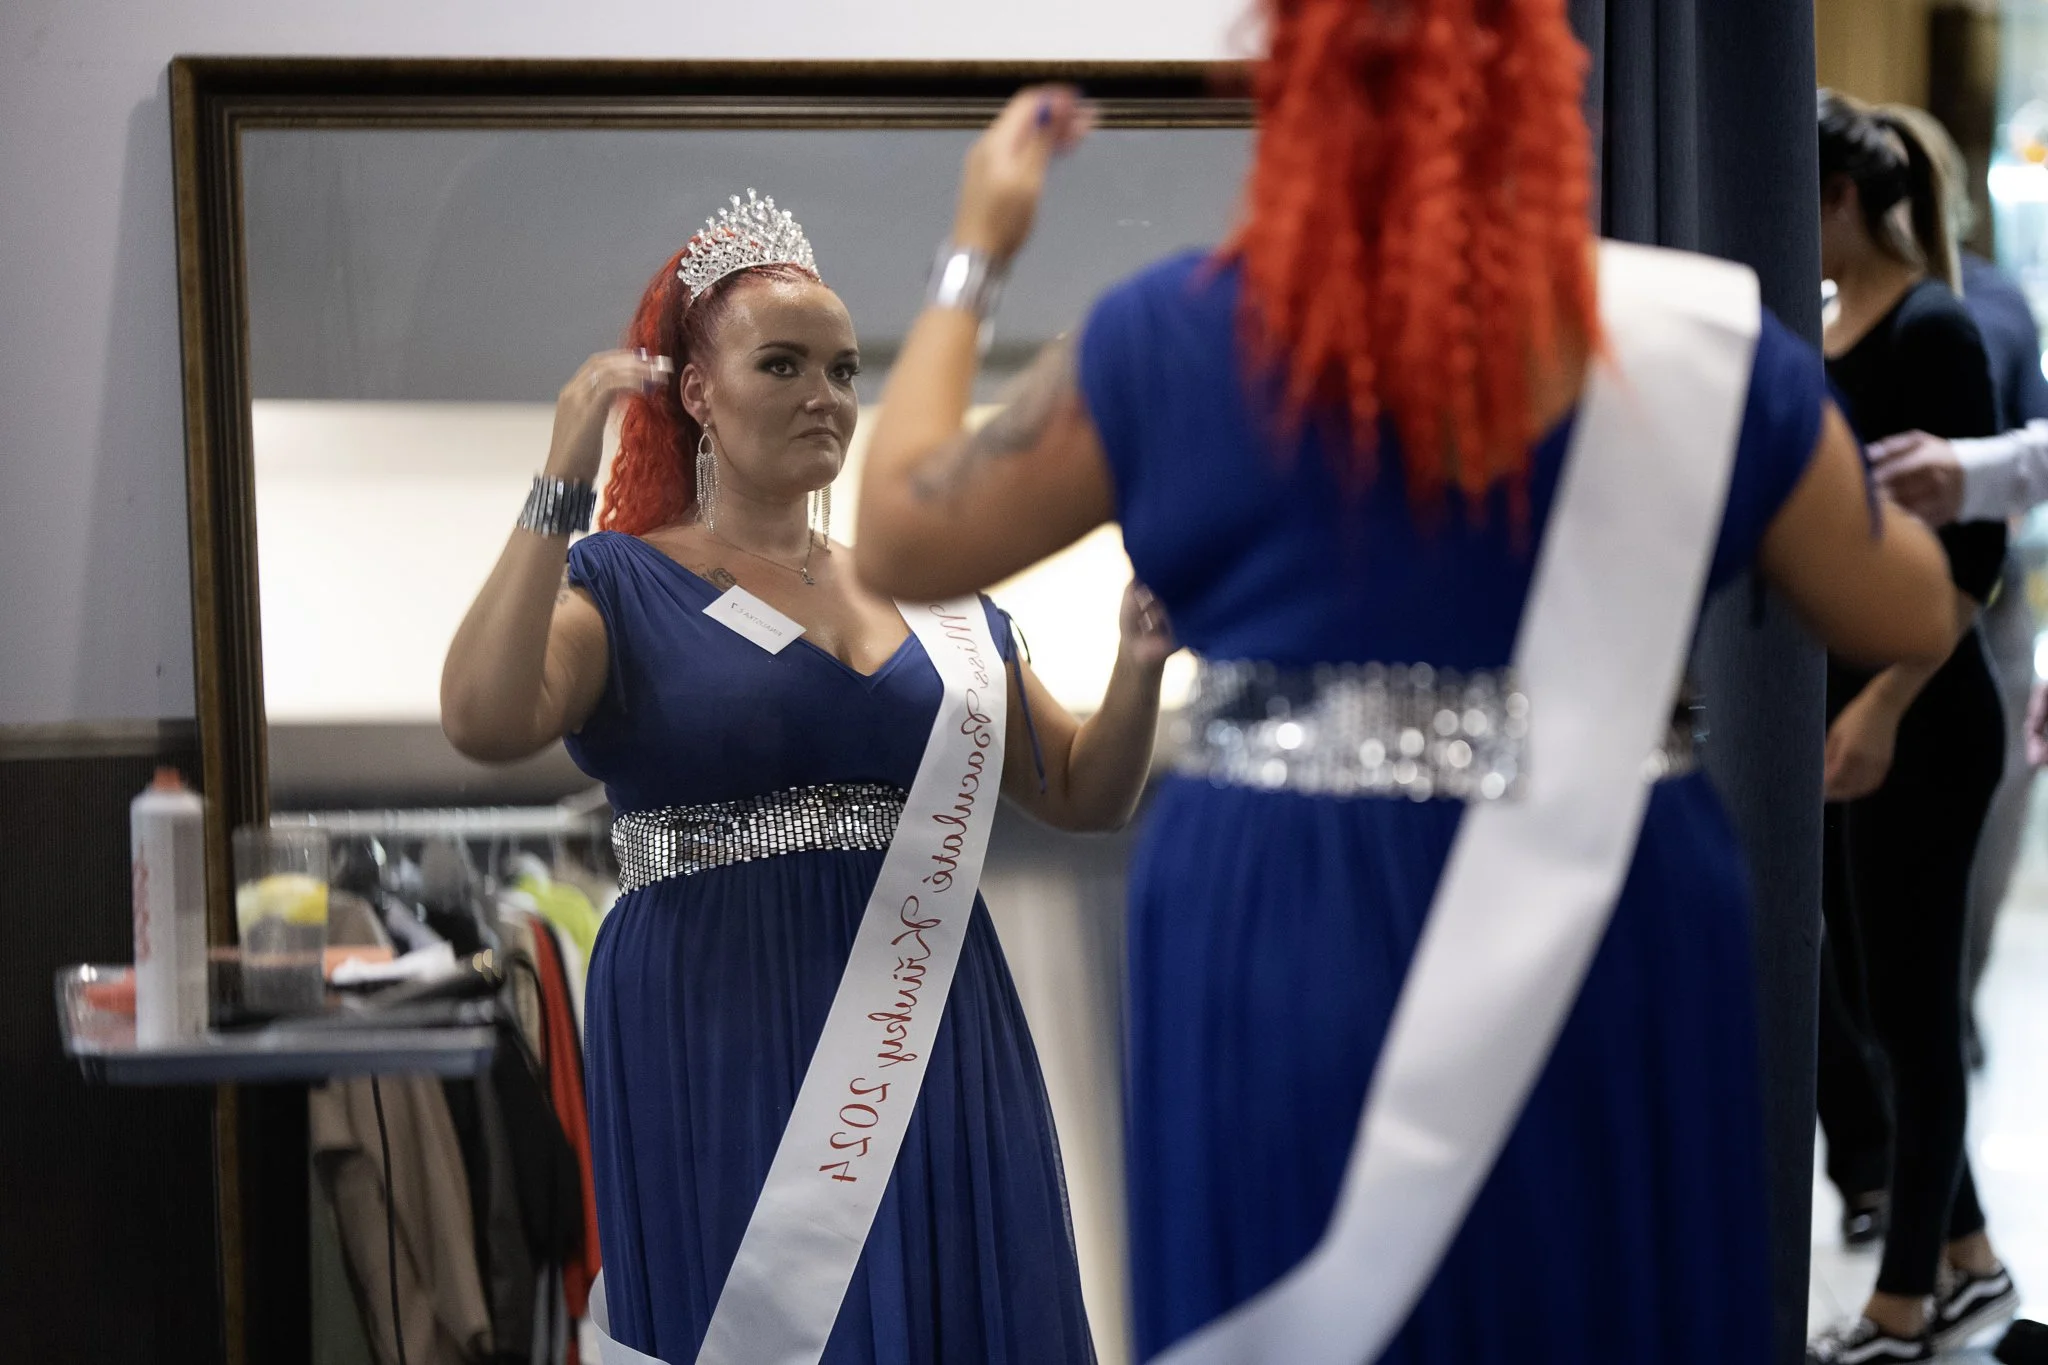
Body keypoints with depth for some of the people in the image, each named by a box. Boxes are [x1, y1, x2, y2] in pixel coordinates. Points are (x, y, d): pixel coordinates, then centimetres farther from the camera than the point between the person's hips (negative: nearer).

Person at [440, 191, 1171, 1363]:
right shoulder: (625, 584, -1)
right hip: (721, 1053, -4)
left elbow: (1085, 795, 16)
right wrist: (560, 491, -21)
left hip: (929, 1044, 5)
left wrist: (1140, 666, -2)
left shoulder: (931, 594, 13)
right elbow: (484, 721, -21)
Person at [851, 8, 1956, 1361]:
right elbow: (1914, 618, 9)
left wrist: (974, 257, 18)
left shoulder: (1178, 337, -6)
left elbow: (900, 541, 6)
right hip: (1608, 935, 1)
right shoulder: (1697, 342, -3)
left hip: (1283, 950, 0)